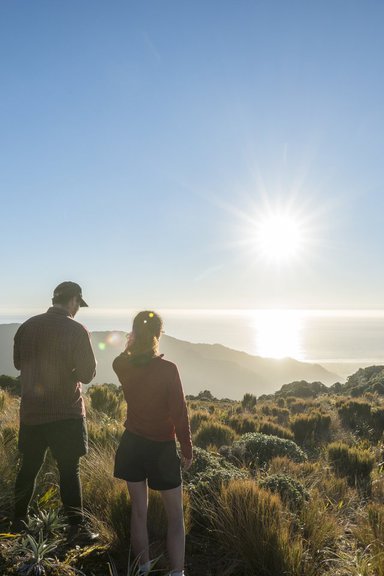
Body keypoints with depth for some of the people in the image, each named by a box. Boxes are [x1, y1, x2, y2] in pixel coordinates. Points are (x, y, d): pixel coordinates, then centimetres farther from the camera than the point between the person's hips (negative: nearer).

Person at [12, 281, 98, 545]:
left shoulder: (27, 326, 1)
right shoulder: (76, 330, -14)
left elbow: (19, 362, 15)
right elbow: (87, 374, -12)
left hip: (31, 411, 5)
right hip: (66, 412, -4)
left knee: (29, 466, 19)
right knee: (69, 469, 5)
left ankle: (19, 520, 32)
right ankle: (77, 527, 5)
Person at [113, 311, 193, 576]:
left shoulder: (122, 365, -8)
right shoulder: (167, 369, -20)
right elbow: (179, 413, -15)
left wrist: (133, 342, 14)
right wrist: (187, 450, -4)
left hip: (132, 444, 4)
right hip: (161, 448, -4)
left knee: (139, 511, 18)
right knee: (176, 516, 12)